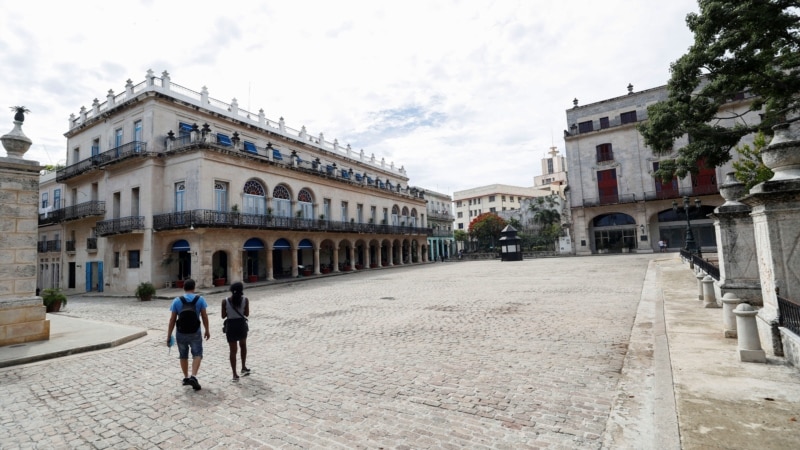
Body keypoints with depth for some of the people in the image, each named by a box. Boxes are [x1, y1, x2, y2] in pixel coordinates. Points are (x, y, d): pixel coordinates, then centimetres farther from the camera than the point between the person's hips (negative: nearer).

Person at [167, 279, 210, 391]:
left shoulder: (177, 301, -4)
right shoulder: (200, 299, -6)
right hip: (195, 332, -2)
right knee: (197, 354, 7)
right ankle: (193, 376, -10)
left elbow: (172, 319, -4)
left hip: (181, 333, 2)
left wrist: (169, 335, 2)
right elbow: (204, 316, -3)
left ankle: (186, 378, 28)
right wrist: (207, 330, 8)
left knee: (183, 356, 18)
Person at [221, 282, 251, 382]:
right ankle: (244, 367, 29)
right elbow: (247, 314, 0)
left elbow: (223, 316, -2)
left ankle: (235, 375, 8)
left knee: (233, 351, 6)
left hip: (230, 326, -1)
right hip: (241, 324, 1)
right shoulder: (245, 300, -9)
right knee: (243, 345, 26)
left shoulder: (225, 301, -9)